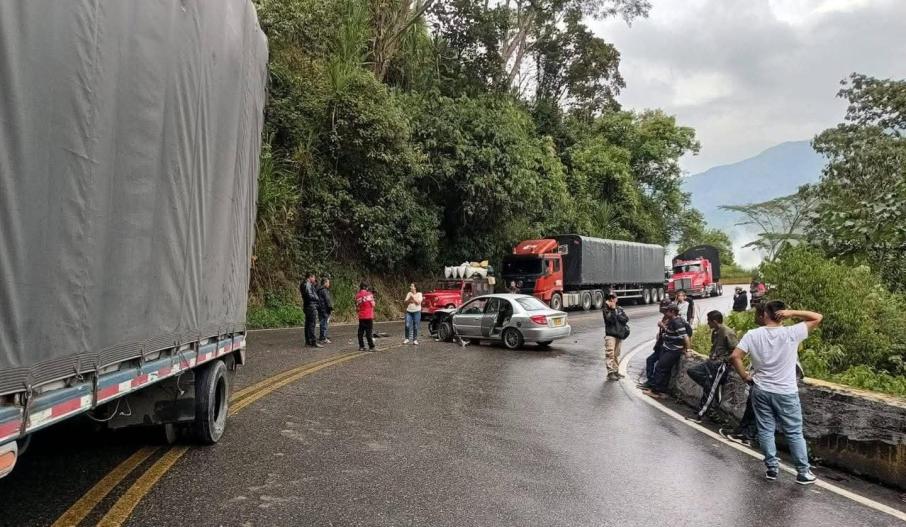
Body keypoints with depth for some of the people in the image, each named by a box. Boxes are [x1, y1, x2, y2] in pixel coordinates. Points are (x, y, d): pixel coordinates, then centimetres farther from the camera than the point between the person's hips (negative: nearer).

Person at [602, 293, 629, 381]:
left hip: (619, 334, 6)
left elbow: (626, 318, 1)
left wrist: (618, 316, -11)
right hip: (610, 334, -6)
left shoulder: (619, 309, 11)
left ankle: (616, 371, 21)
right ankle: (610, 373, -12)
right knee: (610, 354, -11)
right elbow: (611, 319, -17)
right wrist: (612, 309, -20)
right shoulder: (606, 310, -3)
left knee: (616, 354, 13)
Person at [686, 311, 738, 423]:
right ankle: (715, 387, -2)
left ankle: (699, 415, -1)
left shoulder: (728, 333, -17)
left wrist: (722, 359, -15)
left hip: (721, 365, -10)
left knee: (710, 391, -7)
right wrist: (711, 355, 11)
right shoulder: (715, 332, 11)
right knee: (691, 371, -1)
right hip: (712, 362, 10)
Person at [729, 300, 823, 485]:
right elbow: (817, 318, -5)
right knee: (794, 433, 9)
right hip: (786, 393, -1)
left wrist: (745, 376, 0)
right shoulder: (791, 333, -12)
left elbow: (734, 357, -13)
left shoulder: (752, 335, -7)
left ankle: (772, 467, 18)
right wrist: (792, 313, -10)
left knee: (765, 430, 12)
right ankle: (803, 472, 16)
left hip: (761, 391, 1)